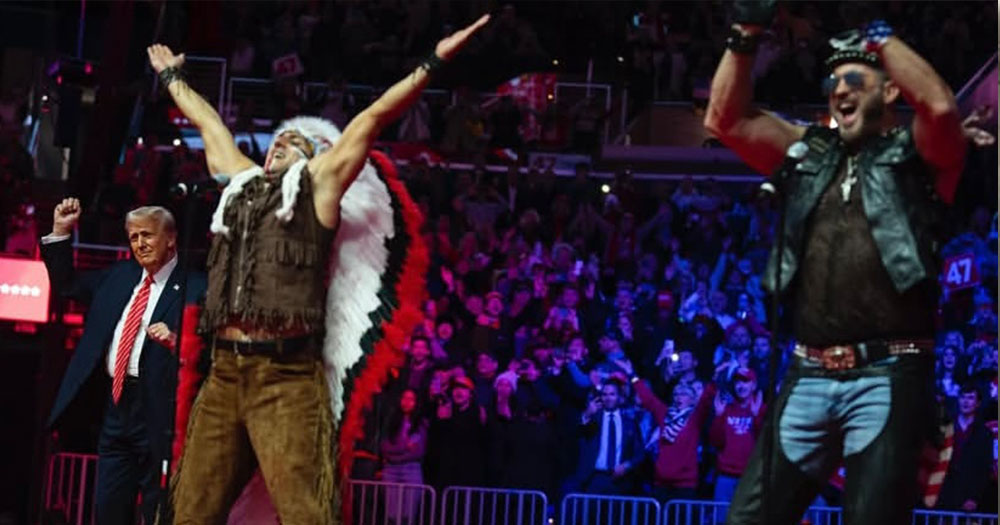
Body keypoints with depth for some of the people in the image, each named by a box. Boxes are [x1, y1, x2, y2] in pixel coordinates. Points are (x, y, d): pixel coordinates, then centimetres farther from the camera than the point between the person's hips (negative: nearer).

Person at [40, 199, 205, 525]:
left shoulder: (194, 287, -7)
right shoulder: (120, 276, 15)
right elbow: (67, 286, 23)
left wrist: (175, 340, -30)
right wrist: (60, 232, 14)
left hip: (158, 412, -7)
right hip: (117, 404, 7)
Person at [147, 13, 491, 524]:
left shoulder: (318, 185, 10)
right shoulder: (242, 183, 23)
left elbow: (373, 118, 8)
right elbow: (208, 123, 36)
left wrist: (433, 62, 9)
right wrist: (172, 76, 49)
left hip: (285, 377, -5)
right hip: (223, 373, 6)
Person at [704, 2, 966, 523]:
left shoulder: (915, 155, 7)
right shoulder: (808, 154, 20)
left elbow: (940, 105, -15)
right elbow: (725, 120, 13)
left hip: (887, 375, -5)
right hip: (809, 375, 5)